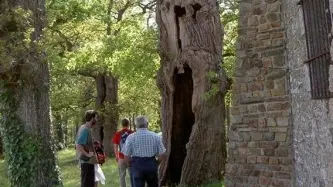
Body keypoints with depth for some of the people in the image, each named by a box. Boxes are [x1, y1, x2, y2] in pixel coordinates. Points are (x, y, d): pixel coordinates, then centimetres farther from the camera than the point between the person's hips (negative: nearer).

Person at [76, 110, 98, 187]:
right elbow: (78, 146, -27)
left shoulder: (83, 128, 11)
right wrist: (87, 154, -20)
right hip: (87, 162, -10)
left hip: (87, 161, 10)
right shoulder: (86, 130, -18)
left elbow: (78, 145, 19)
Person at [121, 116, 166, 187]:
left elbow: (127, 156, -6)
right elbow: (162, 155, -2)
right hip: (152, 165, 2)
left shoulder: (131, 137, -5)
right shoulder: (155, 136, -1)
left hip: (137, 166, -1)